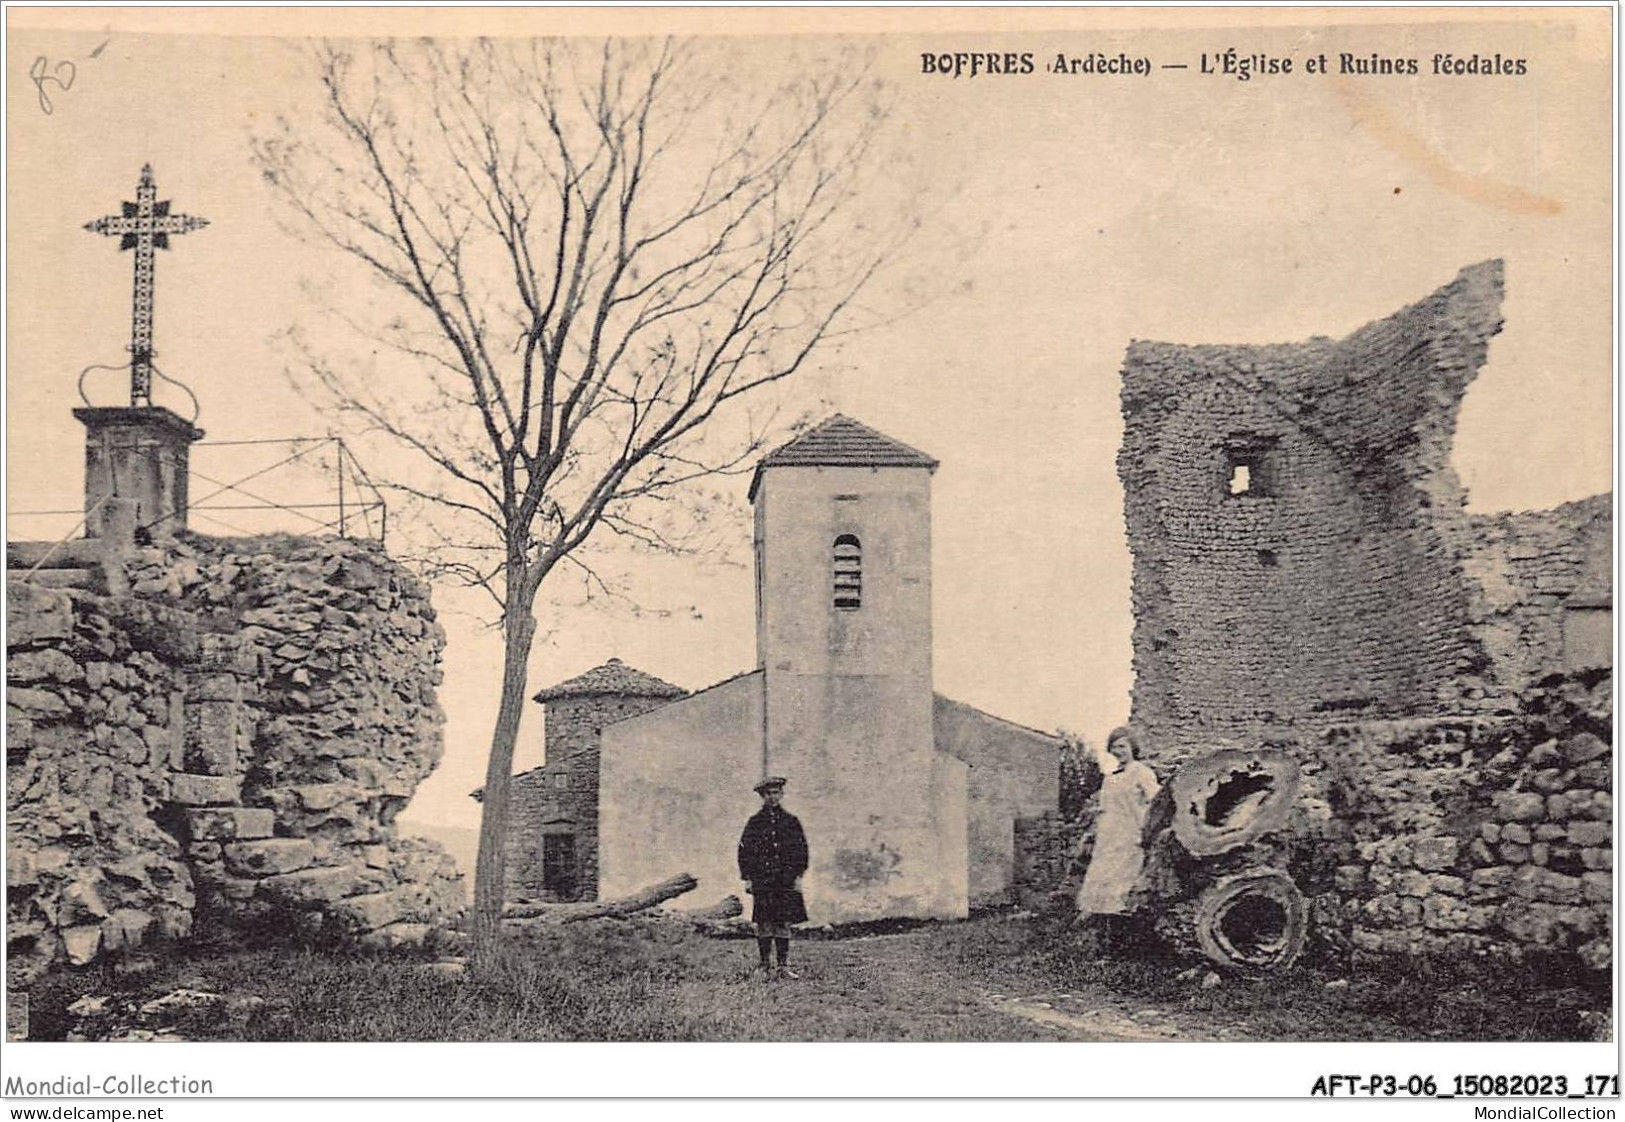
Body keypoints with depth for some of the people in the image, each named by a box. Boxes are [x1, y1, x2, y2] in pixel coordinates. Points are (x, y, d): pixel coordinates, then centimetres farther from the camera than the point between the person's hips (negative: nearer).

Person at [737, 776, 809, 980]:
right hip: (762, 880, -1)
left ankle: (784, 966, 4)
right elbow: (744, 851, 5)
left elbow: (802, 849, 9)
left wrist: (798, 875, 1)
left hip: (786, 881, 1)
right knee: (764, 923, -2)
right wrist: (747, 878, -1)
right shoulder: (755, 822, 6)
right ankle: (765, 965, 5)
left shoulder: (791, 821, 9)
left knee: (784, 924, 0)